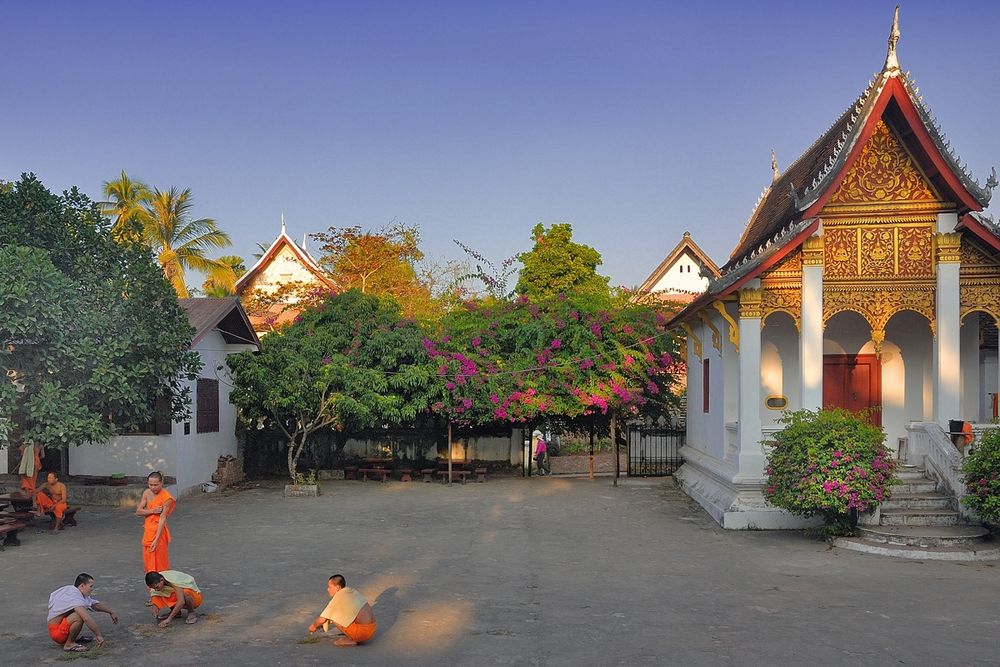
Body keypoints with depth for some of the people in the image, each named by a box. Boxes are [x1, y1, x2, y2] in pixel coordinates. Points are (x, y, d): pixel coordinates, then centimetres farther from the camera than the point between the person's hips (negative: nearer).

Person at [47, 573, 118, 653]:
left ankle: (74, 638, 12)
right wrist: (98, 635, -31)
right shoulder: (73, 596, -26)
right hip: (56, 631, -10)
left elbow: (96, 605, 22)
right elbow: (87, 618, -35)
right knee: (80, 616, -30)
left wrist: (111, 612, 27)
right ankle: (69, 644, -14)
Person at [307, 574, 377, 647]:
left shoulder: (338, 598, -10)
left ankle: (350, 640, -1)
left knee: (332, 614, -1)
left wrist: (314, 626, 20)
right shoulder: (352, 591, 14)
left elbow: (322, 619, -3)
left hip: (362, 631, -8)